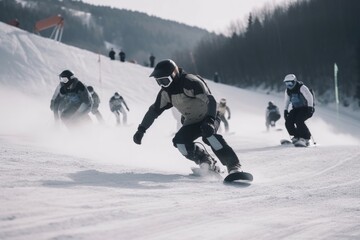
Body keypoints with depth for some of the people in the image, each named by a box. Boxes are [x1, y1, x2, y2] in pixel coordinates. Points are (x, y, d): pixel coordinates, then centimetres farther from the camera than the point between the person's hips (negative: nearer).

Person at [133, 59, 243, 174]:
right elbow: (154, 110, 10)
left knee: (208, 134, -36)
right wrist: (141, 130, 7)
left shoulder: (190, 82, -25)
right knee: (180, 141, -19)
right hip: (191, 123, 7)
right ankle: (207, 162, -8)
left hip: (209, 117, -7)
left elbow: (210, 100, -33)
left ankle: (234, 166, -38)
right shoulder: (166, 92, -2)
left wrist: (210, 120, -47)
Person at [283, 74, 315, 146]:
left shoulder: (301, 88, -17)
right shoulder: (287, 91, 6)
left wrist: (310, 107, -28)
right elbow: (287, 101, 21)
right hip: (296, 109, 7)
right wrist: (285, 110, 15)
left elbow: (309, 97, -21)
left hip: (306, 108, -7)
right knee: (288, 121, -13)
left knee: (299, 121, -28)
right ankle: (297, 137, 1)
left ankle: (306, 139, -18)